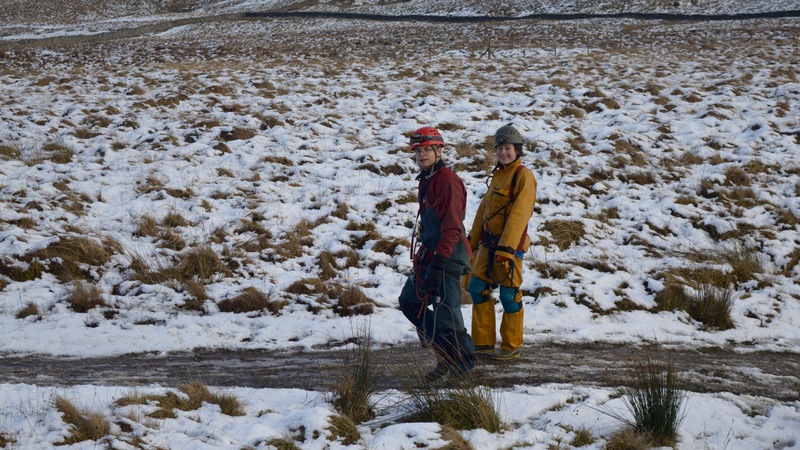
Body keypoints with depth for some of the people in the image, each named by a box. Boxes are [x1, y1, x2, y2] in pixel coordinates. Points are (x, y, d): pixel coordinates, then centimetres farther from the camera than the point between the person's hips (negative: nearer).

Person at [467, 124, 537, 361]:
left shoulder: (523, 176, -11)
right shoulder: (498, 174, 15)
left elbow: (519, 214, -20)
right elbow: (484, 208, 22)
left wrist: (506, 248, -26)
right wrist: (473, 241, 24)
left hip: (510, 243, -8)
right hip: (488, 242, 8)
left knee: (508, 295, -2)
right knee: (477, 289, 7)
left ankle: (511, 347, 9)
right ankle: (483, 342, 15)